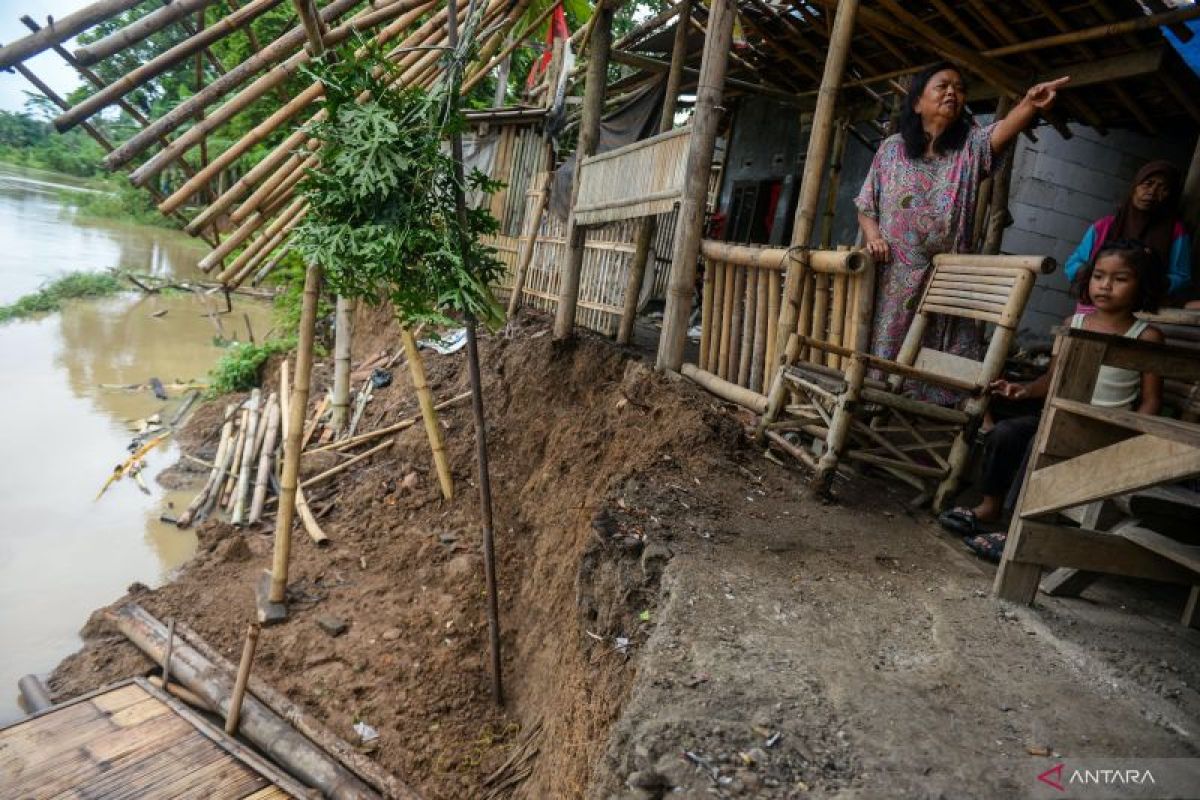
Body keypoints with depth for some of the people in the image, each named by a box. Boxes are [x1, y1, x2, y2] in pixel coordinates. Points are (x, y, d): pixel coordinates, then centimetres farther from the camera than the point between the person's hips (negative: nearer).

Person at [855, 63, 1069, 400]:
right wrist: (873, 236, -11)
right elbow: (865, 206, 9)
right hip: (893, 278, 0)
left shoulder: (971, 146, 5)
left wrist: (1031, 104, -39)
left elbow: (1003, 130, -18)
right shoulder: (892, 148, 7)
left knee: (945, 360, -2)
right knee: (886, 353, 5)